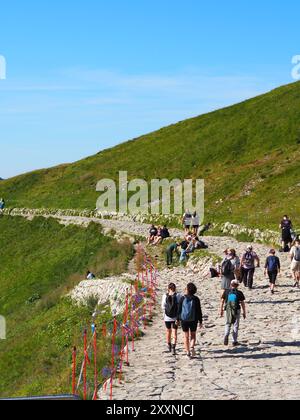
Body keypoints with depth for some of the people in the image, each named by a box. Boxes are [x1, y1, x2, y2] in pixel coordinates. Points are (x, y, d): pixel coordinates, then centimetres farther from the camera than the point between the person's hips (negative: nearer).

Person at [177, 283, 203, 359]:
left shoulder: (182, 298, -6)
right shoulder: (196, 299, -5)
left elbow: (179, 310, -1)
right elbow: (199, 311, -2)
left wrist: (178, 319, 9)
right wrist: (200, 321, 5)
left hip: (184, 320, 0)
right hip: (193, 320, 0)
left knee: (186, 336, 10)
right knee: (193, 335, 15)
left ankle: (188, 352, 8)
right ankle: (192, 347, -10)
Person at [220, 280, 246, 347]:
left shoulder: (226, 292, 1)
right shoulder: (239, 293, -5)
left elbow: (222, 301, 3)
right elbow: (243, 303, -4)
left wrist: (221, 310, 12)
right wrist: (244, 312, 4)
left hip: (228, 310, 1)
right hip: (237, 310, -1)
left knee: (228, 324, 15)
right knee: (236, 326, 9)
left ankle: (226, 335, -12)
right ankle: (235, 341, 11)